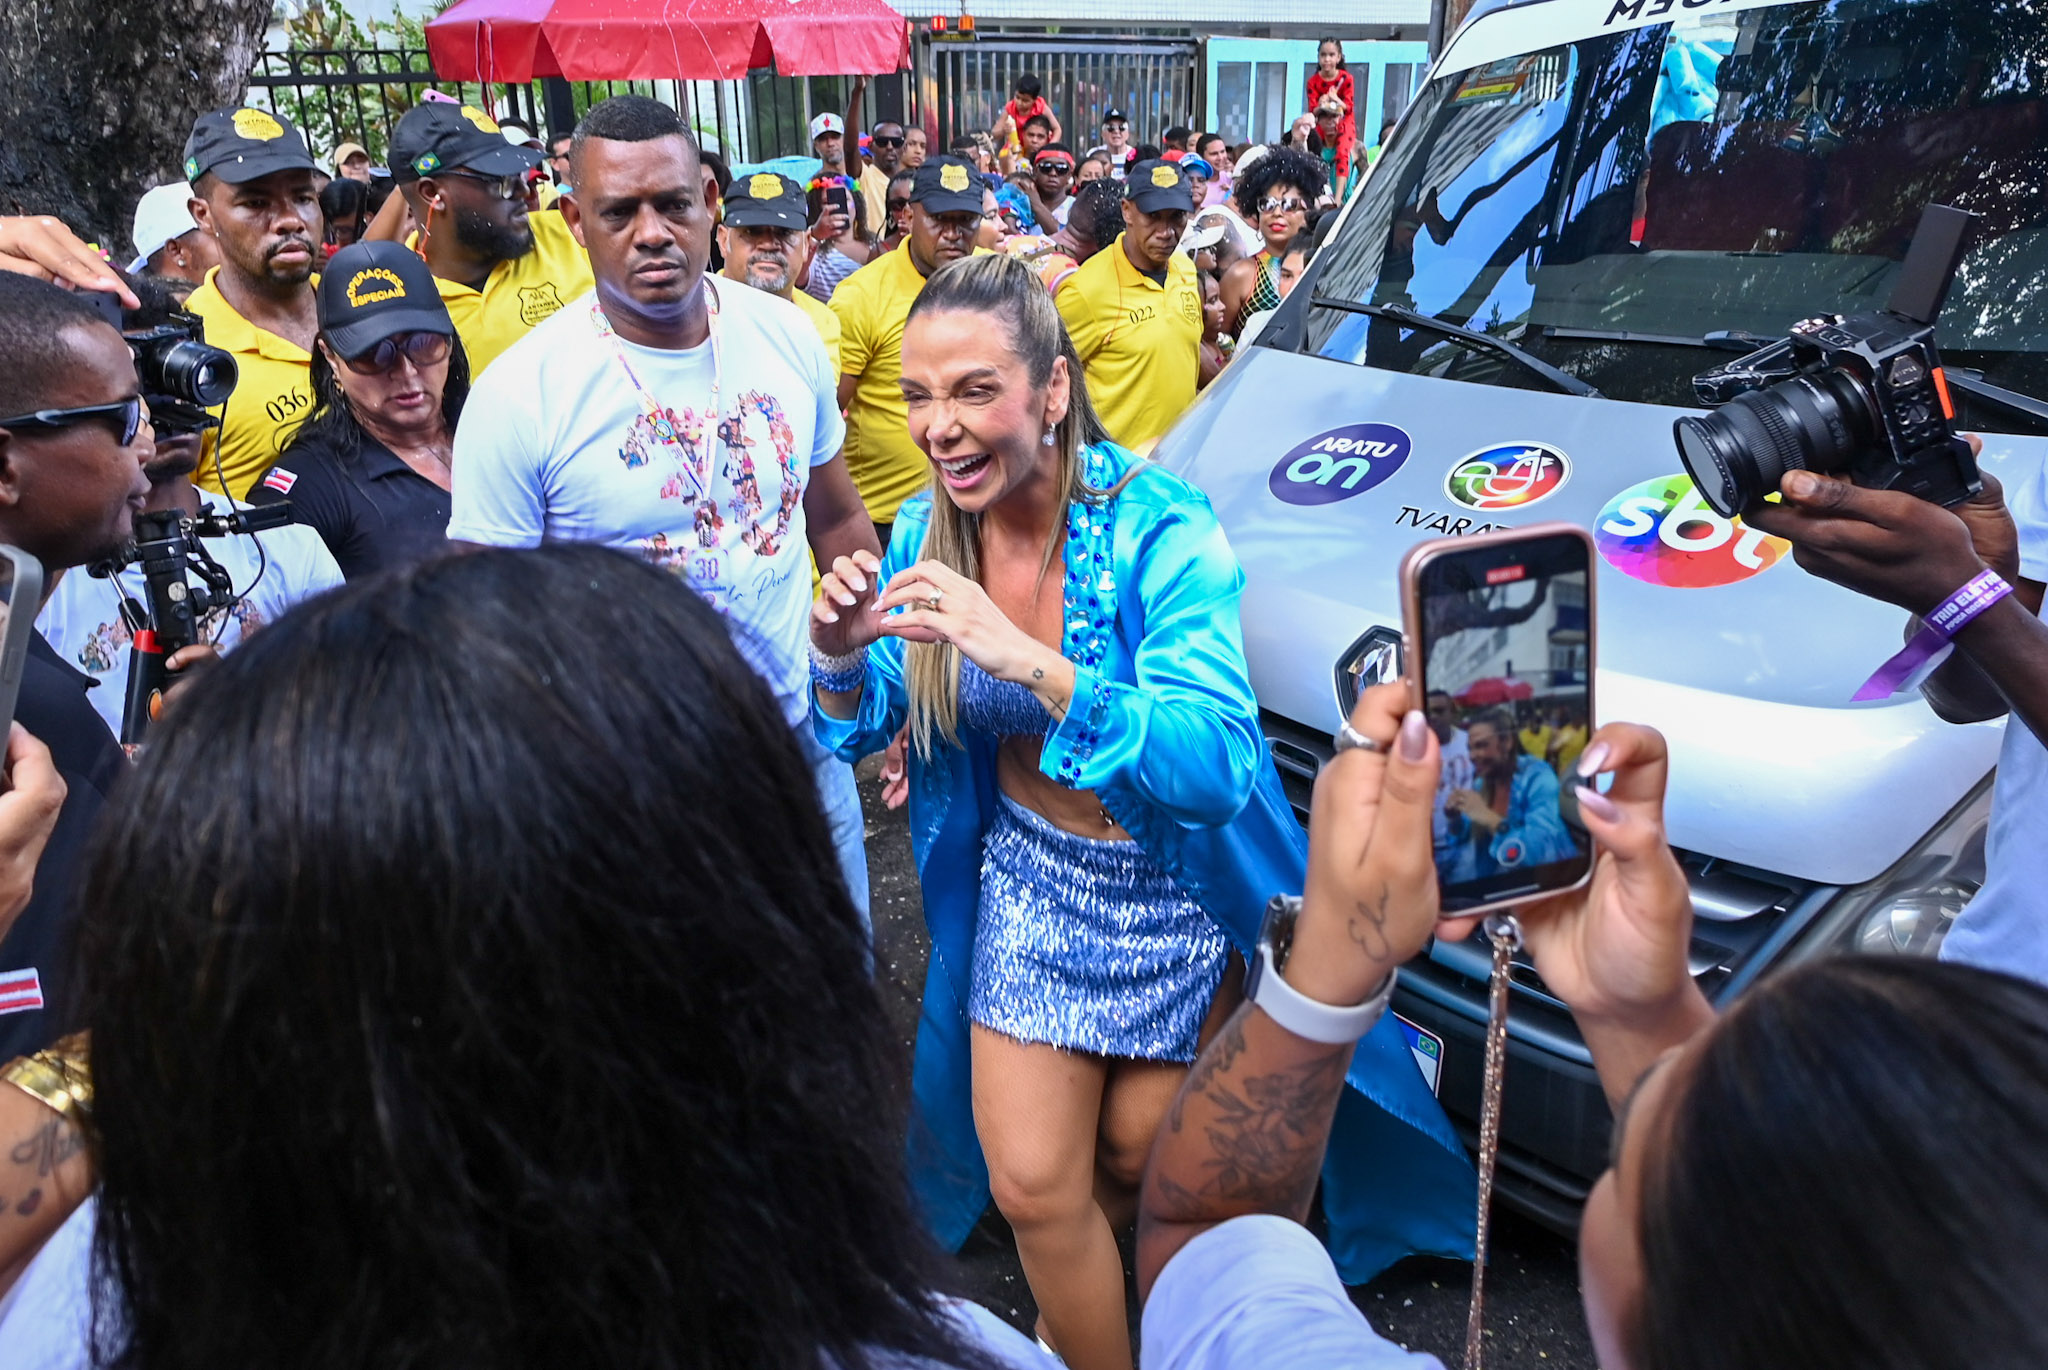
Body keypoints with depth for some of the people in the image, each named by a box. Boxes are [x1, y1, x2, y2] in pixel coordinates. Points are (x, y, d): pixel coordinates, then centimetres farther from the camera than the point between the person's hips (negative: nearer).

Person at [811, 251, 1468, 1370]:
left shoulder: (1157, 528, -27)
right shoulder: (929, 531, -10)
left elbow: (1221, 765, -37)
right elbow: (863, 728, -1)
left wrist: (1030, 660, -47)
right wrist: (839, 658, -24)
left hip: (1175, 893, -3)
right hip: (1027, 883, 4)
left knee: (1133, 1153, 16)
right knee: (1030, 1185, 4)